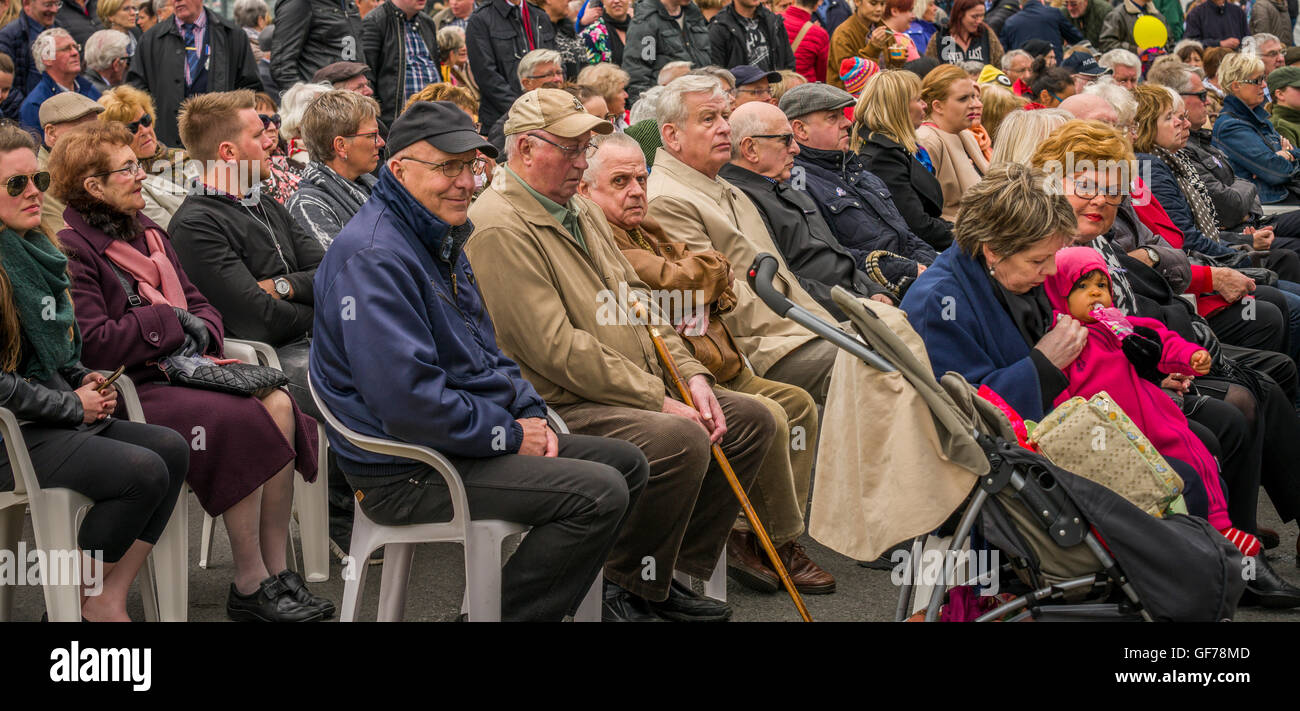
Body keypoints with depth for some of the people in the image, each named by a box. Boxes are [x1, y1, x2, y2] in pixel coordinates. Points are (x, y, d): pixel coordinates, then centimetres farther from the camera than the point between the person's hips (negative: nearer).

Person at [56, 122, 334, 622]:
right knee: (242, 421, -29)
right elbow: (91, 343, -18)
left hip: (180, 368, 8)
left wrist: (199, 335, -4)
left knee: (278, 405, -18)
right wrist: (171, 323, -10)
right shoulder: (71, 251, -8)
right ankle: (249, 587, -20)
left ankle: (277, 571, -15)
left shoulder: (146, 233, 19)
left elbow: (198, 305, 19)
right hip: (126, 388, -8)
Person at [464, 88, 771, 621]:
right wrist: (658, 401, -19)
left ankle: (666, 573, 7)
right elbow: (557, 348, -22)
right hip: (558, 407, -10)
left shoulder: (580, 210, 17)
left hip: (638, 388, 10)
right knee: (680, 440, -32)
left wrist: (691, 375, 3)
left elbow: (635, 302, 19)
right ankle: (622, 587, -11)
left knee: (751, 419, 3)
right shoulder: (500, 228, -16)